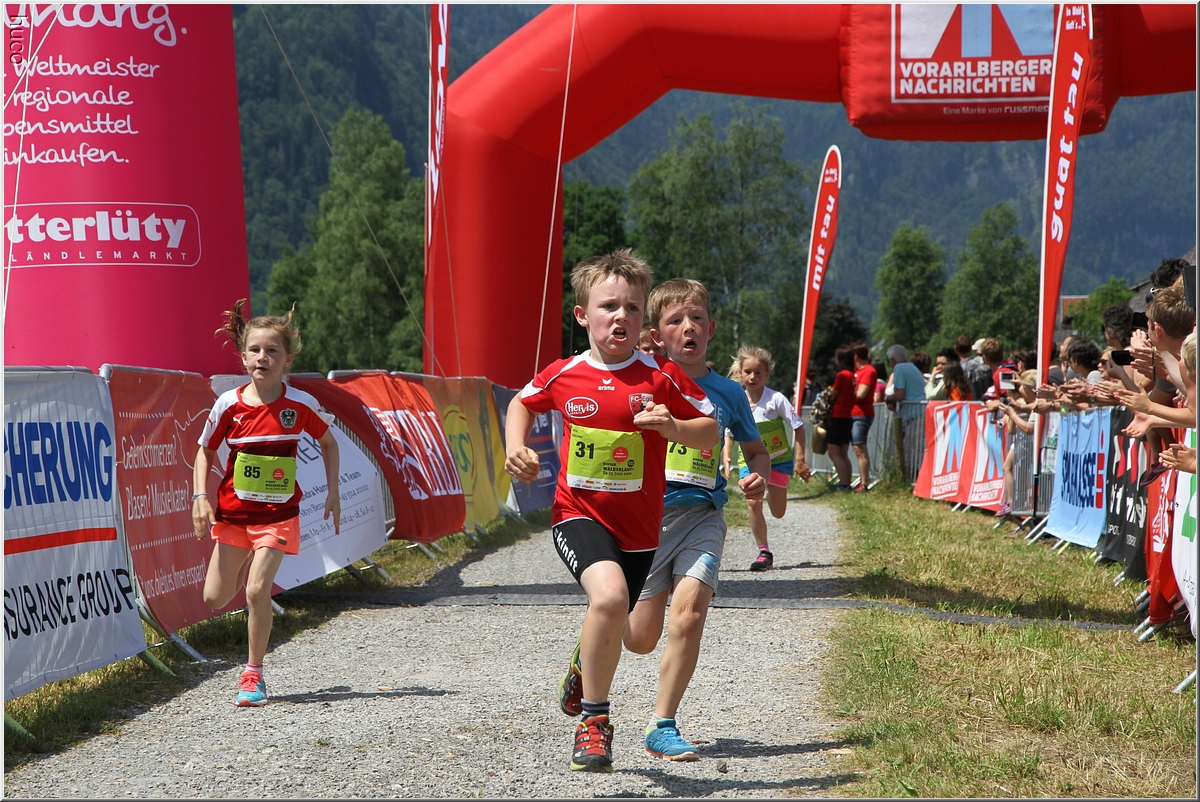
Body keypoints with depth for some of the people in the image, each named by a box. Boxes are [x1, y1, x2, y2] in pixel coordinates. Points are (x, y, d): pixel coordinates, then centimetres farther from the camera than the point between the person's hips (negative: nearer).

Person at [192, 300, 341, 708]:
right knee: (215, 599, 4)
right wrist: (200, 497, -7)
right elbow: (205, 451, 4)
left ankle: (253, 675, 0)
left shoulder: (300, 405, -10)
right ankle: (250, 565, 39)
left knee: (257, 591, -16)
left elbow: (328, 442, 7)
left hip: (277, 512, -2)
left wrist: (333, 492, 3)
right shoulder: (229, 404, -8)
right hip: (232, 510, 2)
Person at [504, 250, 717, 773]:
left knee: (611, 632, 15)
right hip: (578, 514, -2)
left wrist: (672, 426, -21)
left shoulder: (661, 378, -7)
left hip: (638, 526, 2)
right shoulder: (563, 376, -3)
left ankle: (581, 667, 56)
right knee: (609, 596, -30)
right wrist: (515, 449, 1)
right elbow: (522, 404, 18)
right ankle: (594, 719, -12)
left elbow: (710, 433, -1)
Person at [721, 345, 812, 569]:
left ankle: (773, 493, 43)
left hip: (779, 459, -1)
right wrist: (726, 457, -9)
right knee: (753, 502, -18)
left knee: (777, 512, 4)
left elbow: (798, 427, -10)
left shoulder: (776, 399, -16)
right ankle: (763, 552, -5)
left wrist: (800, 460, -12)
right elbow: (728, 433, 5)